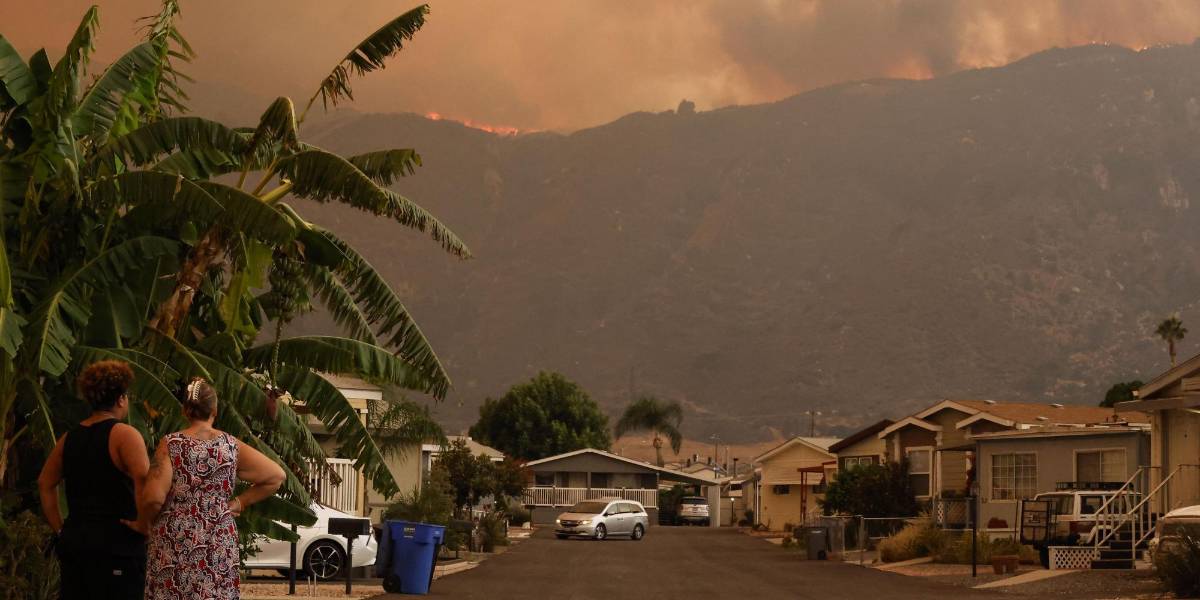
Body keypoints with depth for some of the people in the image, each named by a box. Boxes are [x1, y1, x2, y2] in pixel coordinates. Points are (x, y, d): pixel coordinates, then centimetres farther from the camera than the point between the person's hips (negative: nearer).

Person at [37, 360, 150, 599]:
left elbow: (45, 483, 20)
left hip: (73, 541, 7)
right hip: (117, 543, -7)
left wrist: (60, 529, 19)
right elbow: (144, 478, -24)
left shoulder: (70, 438, 12)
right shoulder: (123, 434, -9)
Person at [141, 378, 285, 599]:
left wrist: (143, 521, 6)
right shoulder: (231, 446, 3)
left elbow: (154, 498, -14)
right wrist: (240, 502, 10)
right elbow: (276, 476, 6)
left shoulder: (171, 445, -5)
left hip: (174, 547, -2)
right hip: (220, 547, 2)